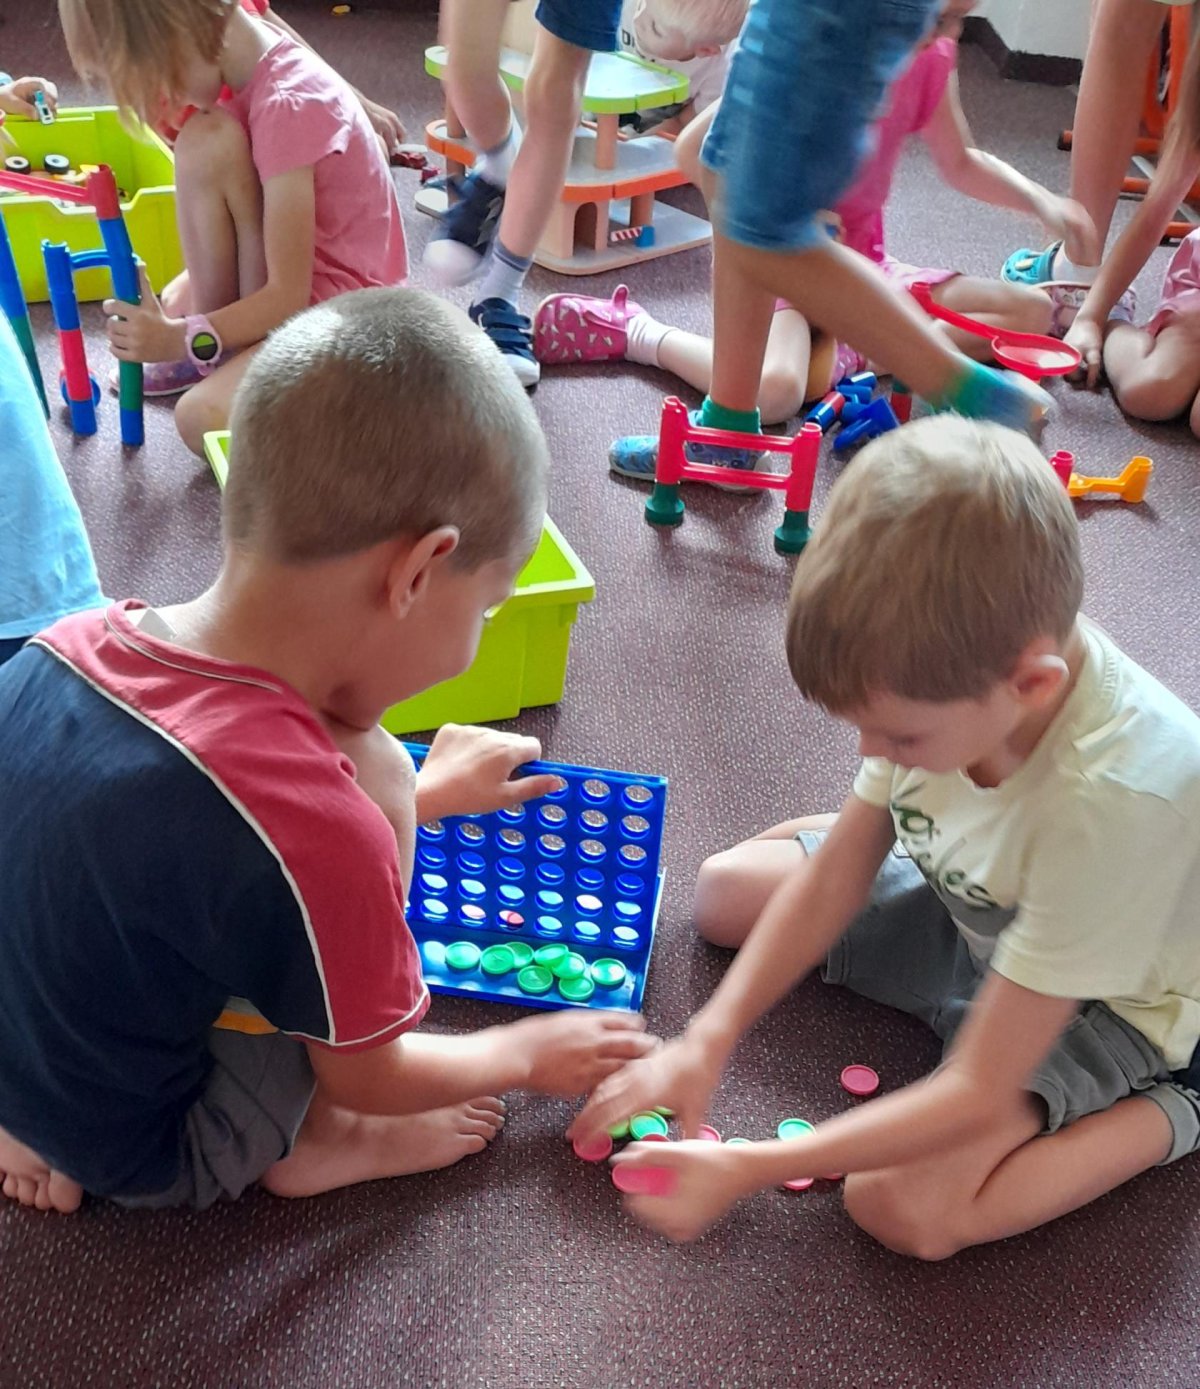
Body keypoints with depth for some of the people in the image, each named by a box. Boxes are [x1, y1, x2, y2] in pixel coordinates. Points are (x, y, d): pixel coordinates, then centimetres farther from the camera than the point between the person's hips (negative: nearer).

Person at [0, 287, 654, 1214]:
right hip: (153, 1159, -6)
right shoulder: (320, 826, -34)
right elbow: (362, 1072, -14)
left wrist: (426, 795, 18)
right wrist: (529, 1053, 4)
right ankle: (315, 1142, 6)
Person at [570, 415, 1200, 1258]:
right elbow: (834, 874, -9)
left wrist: (745, 1171, -31)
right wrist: (709, 1040, -16)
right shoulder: (961, 668, -24)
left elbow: (978, 1095, -33)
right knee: (727, 891, 5)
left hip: (1111, 1005, -6)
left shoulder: (1114, 799, -41)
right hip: (979, 909, 6)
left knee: (906, 1206, -24)